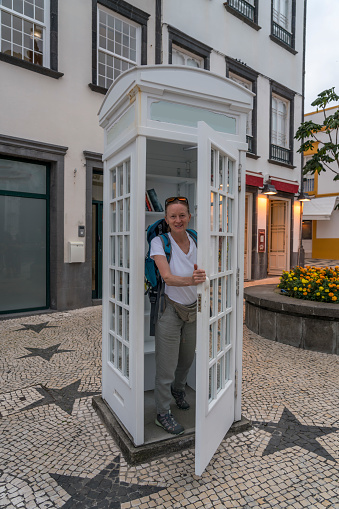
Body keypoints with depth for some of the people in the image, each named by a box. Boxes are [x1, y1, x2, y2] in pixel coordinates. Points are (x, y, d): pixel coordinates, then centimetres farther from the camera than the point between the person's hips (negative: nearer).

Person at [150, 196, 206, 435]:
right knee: (166, 366, 3)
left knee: (187, 358, 21)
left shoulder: (195, 242, -2)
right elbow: (167, 277, -27)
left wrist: (200, 275, -13)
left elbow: (201, 274, 7)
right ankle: (163, 413, 26)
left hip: (193, 308, 5)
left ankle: (178, 389, 51)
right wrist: (190, 280, -42)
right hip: (170, 310, -4)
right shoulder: (159, 242, -13)